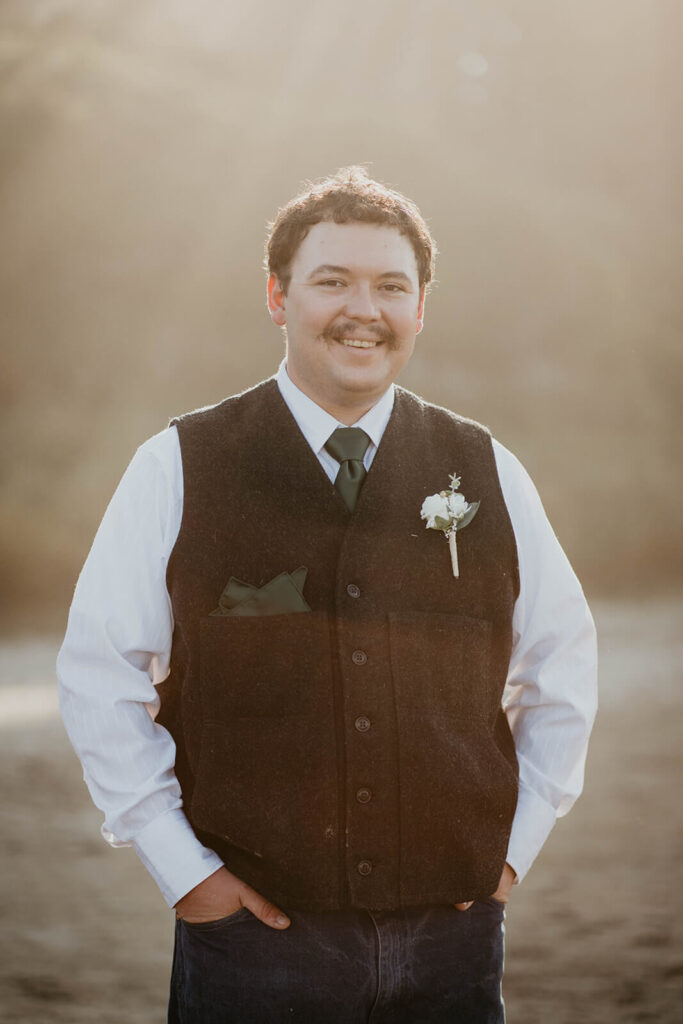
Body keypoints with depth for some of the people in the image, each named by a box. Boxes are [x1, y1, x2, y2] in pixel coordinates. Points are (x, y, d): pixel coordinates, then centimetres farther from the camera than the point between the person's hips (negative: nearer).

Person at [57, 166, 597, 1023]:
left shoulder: (487, 475, 6)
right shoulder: (178, 471, -1)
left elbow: (562, 664, 15)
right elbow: (98, 672, -1)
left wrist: (516, 845, 7)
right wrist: (179, 864, -6)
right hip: (254, 936, -2)